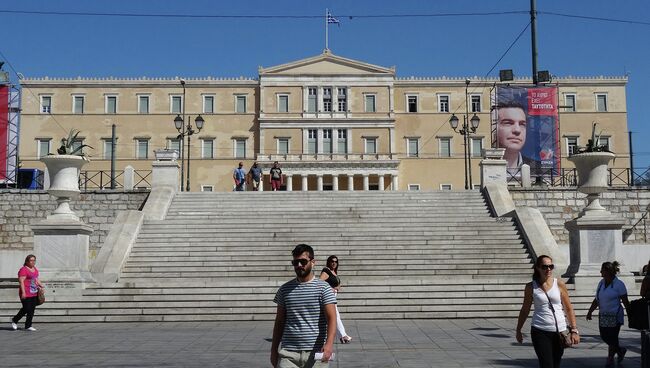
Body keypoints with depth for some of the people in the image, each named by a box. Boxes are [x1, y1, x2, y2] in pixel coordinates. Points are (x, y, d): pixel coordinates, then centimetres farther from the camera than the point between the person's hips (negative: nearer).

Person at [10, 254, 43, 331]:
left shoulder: (35, 269, 14)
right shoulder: (23, 270, -11)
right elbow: (21, 281, -16)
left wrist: (41, 285, 8)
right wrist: (23, 292, -23)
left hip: (34, 293, 8)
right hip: (26, 294, -8)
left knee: (32, 310, 5)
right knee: (26, 309, -6)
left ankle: (28, 326, 10)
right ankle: (14, 320, 18)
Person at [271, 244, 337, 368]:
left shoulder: (323, 288, -2)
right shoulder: (285, 290, 9)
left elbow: (331, 318, -11)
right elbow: (279, 322, 14)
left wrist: (329, 343, -27)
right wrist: (274, 350, 11)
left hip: (316, 353, -2)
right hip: (289, 353, 2)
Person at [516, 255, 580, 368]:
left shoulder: (559, 284, 2)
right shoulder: (531, 286, 1)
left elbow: (569, 309, 7)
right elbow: (525, 310, 11)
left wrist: (574, 330, 1)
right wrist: (518, 330, 14)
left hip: (559, 331, 2)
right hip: (540, 332, -2)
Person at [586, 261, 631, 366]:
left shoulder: (619, 284, -10)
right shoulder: (601, 283, 8)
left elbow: (625, 302, -8)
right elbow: (596, 300, 13)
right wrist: (590, 312, 11)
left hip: (615, 316, -7)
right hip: (603, 316, 7)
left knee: (612, 338, -3)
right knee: (604, 336, 9)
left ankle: (610, 359, 16)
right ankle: (620, 350, 34)